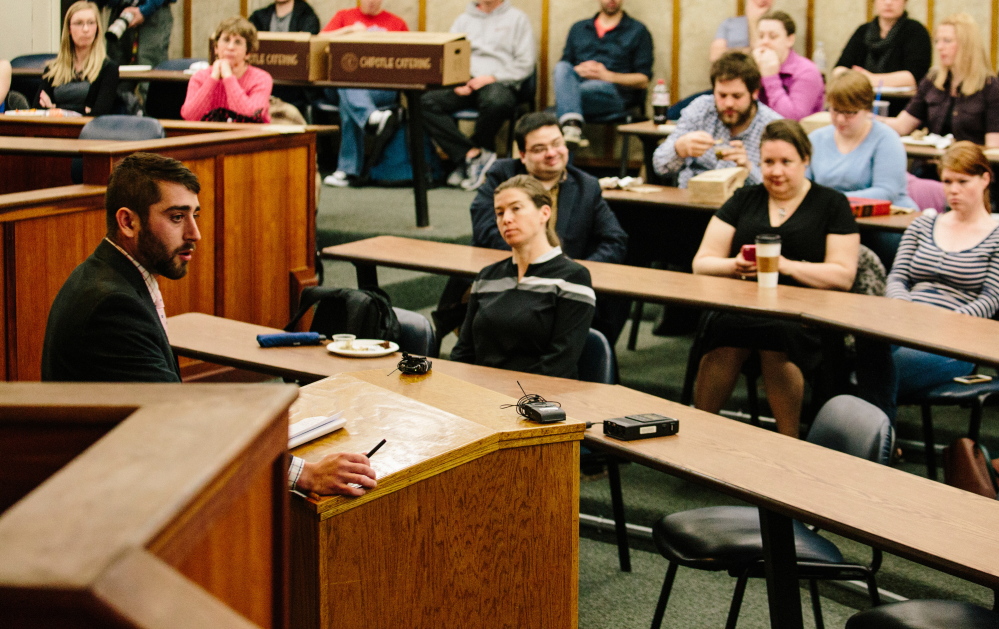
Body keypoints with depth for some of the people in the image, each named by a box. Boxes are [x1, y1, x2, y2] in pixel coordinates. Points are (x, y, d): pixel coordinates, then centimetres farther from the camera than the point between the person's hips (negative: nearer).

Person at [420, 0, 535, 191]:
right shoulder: (463, 20, 25)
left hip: (499, 83, -4)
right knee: (426, 103, -25)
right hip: (463, 85, 4)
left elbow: (525, 62, 3)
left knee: (497, 103, -40)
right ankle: (473, 154, -26)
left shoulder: (517, 18, 14)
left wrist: (492, 77, -10)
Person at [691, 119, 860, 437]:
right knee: (725, 334, -34)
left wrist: (787, 266, -13)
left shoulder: (831, 204, 11)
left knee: (775, 338, -37)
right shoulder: (744, 200, 19)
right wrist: (734, 266, -9)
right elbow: (702, 262, 14)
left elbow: (843, 276, 1)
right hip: (741, 307, 2)